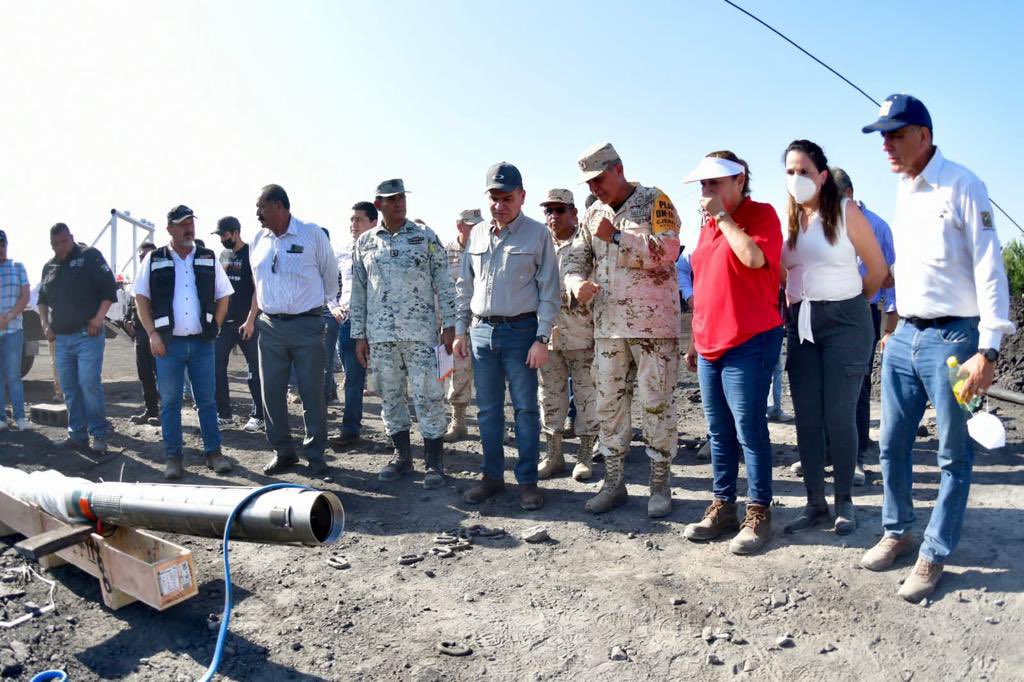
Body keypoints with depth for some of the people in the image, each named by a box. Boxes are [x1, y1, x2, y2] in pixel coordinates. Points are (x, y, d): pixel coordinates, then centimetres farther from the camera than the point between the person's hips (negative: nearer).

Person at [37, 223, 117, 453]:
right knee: (69, 388, 9)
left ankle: (99, 435, -1)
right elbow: (43, 299, 26)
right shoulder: (49, 267, 16)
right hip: (61, 338, 6)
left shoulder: (89, 256, -2)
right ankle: (77, 436, 17)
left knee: (89, 384, -11)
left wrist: (98, 319, -14)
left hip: (87, 335, -6)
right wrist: (45, 324, 11)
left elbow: (109, 288, -7)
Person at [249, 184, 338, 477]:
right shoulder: (258, 241, 9)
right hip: (270, 326, 4)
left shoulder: (312, 234, -5)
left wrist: (326, 305, 12)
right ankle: (283, 451, 20)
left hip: (307, 324, -4)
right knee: (271, 391, 6)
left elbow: (330, 274, 5)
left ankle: (315, 454, 13)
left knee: (312, 392, 1)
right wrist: (253, 318, 16)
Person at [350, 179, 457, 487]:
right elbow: (358, 292, 11)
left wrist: (449, 325, -3)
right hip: (380, 335, 3)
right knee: (390, 396, 10)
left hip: (420, 332, -3)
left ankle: (434, 462, 8)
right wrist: (359, 335, 8)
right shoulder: (365, 243, 9)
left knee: (428, 395, -2)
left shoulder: (425, 236, 2)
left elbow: (443, 283, 2)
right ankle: (402, 455, 25)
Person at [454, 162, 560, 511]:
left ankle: (528, 480, 11)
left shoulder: (537, 234, -2)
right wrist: (460, 330, 11)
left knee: (525, 408, 1)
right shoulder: (477, 234, 11)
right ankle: (492, 475, 21)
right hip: (481, 331, 4)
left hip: (521, 331, -4)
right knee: (487, 409, 9)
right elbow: (464, 286, 16)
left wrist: (542, 338, -11)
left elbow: (549, 290, -5)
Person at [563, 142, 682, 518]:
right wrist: (578, 283, -9)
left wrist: (617, 236, -19)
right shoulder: (594, 214, 14)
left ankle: (660, 484, 13)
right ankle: (614, 482, 20)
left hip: (653, 324, -5)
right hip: (608, 325, 6)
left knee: (657, 403, 0)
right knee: (609, 403, 8)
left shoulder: (655, 202, -3)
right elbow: (576, 257, 13)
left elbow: (666, 252, -16)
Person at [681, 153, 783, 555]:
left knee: (749, 430, -5)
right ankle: (722, 508, 20)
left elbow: (754, 257, -24)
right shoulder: (708, 225, 18)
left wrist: (723, 216, -12)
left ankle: (759, 513, 7)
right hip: (710, 346, 8)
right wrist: (694, 340, 20)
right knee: (718, 432, 11)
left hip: (749, 342, -7)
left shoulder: (761, 215, -3)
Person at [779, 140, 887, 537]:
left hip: (844, 322, -4)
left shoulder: (846, 212, -5)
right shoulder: (786, 218, 6)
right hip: (801, 325, 4)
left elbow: (878, 269, 0)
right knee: (806, 418, 5)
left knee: (839, 417, -3)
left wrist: (850, 305, 10)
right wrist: (792, 306, 7)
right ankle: (815, 503, 16)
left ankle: (845, 503, 14)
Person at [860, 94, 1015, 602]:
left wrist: (987, 351, -19)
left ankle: (934, 554, 15)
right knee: (892, 445, 12)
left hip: (952, 338, -7)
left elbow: (989, 270, -13)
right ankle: (897, 531, 29)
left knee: (954, 455, 5)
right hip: (904, 336, 7)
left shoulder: (962, 186, -9)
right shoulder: (903, 190, 12)